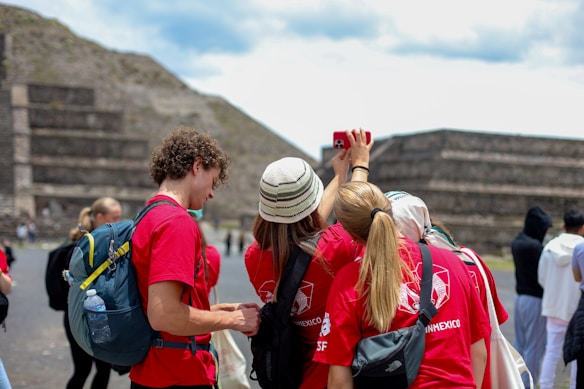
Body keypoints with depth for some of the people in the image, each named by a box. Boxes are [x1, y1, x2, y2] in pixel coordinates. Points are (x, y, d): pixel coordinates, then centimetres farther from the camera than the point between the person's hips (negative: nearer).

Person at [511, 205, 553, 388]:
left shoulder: (517, 242, 6)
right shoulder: (534, 246, -21)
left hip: (520, 297, 9)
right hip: (535, 300, -9)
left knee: (519, 344, 16)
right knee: (534, 347, 1)